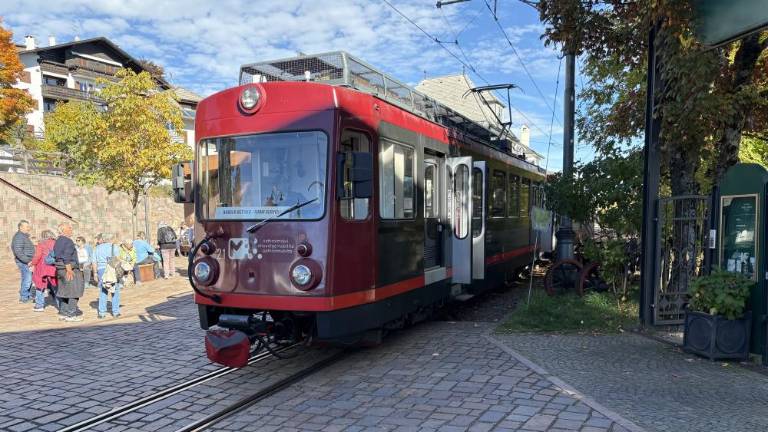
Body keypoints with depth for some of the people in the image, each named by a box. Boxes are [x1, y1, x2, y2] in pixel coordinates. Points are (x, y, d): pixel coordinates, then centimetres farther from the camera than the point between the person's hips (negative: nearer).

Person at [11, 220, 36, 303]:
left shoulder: (24, 236, 15)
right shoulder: (19, 237, -17)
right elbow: (18, 252, -25)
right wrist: (27, 261, -25)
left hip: (27, 262, 10)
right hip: (24, 262, -10)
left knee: (28, 279, 15)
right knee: (27, 279, -9)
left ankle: (29, 296, 24)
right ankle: (23, 298, -2)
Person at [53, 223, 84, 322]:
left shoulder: (57, 241, 17)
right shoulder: (67, 241, -14)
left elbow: (55, 255, 20)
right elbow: (66, 257, -21)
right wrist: (69, 270, -23)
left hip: (60, 269, 10)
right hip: (70, 269, -10)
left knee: (65, 292, 16)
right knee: (73, 292, -6)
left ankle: (63, 313, 20)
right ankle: (71, 315, -5)